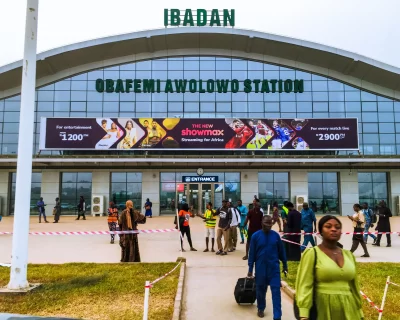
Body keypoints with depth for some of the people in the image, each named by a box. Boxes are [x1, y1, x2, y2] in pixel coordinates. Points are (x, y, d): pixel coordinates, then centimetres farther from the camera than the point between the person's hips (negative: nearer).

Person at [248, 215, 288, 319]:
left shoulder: (276, 235, -4)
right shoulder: (256, 236, -8)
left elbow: (281, 251, 5)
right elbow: (252, 253, -3)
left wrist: (285, 265, 10)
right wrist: (250, 269, -2)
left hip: (274, 267, 1)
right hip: (260, 268, 0)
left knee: (276, 291, -2)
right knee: (260, 289, 14)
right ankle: (260, 309, 37)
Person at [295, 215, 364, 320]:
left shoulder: (349, 255, 8)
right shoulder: (312, 253, -8)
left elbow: (354, 286, 15)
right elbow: (305, 286, -12)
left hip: (348, 310, 4)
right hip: (323, 309, -4)